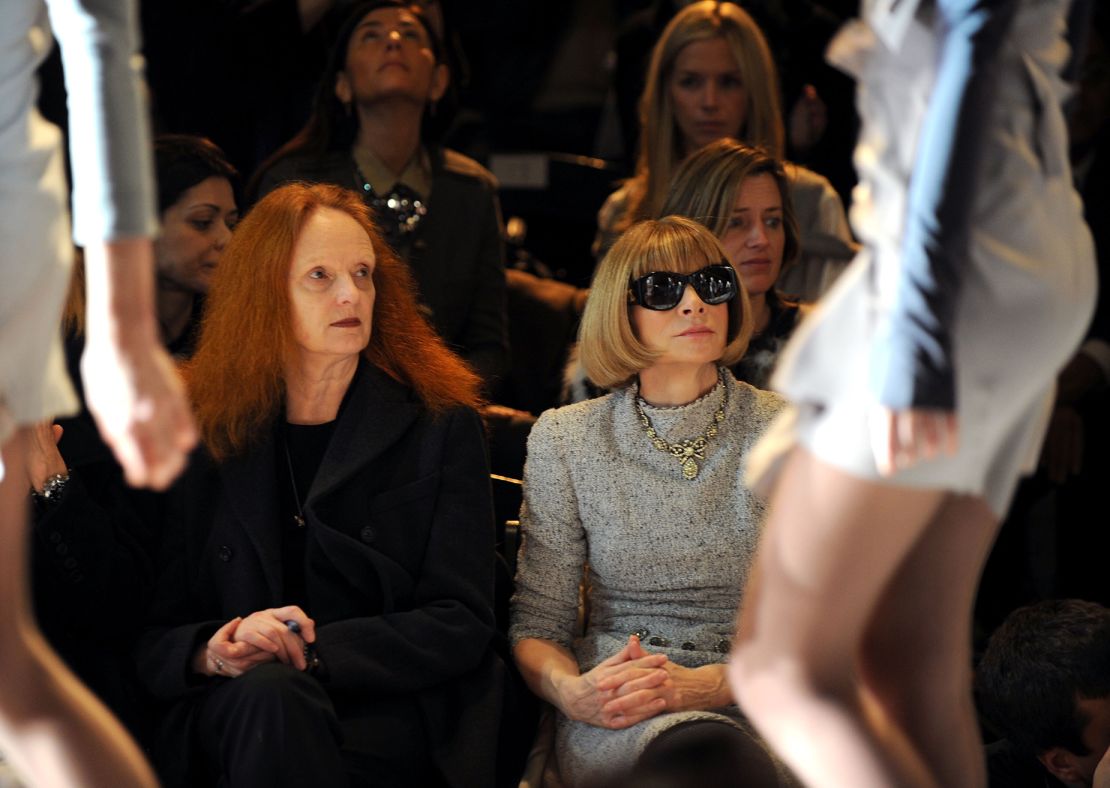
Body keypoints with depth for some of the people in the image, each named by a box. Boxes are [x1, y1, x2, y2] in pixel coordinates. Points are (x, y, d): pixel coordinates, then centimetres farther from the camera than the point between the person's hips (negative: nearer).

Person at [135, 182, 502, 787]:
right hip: (234, 718, 1)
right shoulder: (206, 437, 12)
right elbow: (154, 639, 11)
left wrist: (314, 649, -16)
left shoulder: (441, 426, 7)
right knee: (270, 694, -35)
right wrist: (211, 652, -14)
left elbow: (460, 623, -1)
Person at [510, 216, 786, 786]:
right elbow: (537, 622, 9)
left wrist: (708, 684, -18)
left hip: (758, 697, 1)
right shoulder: (564, 440, 8)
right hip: (618, 713, -1)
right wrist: (569, 690, -16)